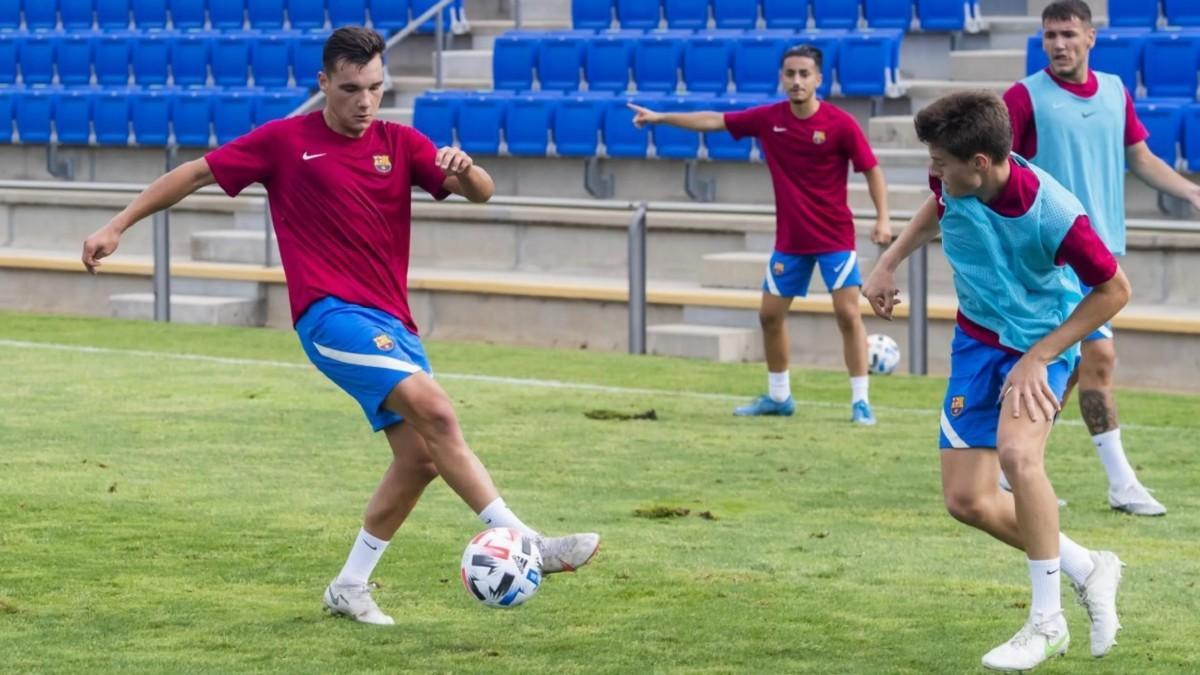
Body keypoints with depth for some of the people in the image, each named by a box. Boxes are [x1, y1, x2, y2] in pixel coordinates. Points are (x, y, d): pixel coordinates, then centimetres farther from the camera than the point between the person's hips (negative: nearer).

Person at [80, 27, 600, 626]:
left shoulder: (399, 144, 9)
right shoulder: (285, 141, 0)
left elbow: (481, 193, 1)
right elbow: (195, 174, 7)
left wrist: (465, 169, -23)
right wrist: (117, 226, 4)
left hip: (390, 322, 6)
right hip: (331, 313, -6)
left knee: (421, 455, 0)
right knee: (434, 411, -24)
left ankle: (350, 586, 16)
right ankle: (522, 541, -27)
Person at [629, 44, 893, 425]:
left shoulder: (840, 124, -14)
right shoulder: (768, 119, -3)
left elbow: (871, 170, -7)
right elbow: (713, 121, 7)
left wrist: (882, 218, -17)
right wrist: (661, 118, 7)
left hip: (834, 239, -5)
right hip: (789, 240, 5)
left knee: (848, 313, -11)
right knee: (770, 314, 9)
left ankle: (860, 401, -4)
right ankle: (778, 396, 25)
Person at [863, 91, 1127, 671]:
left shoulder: (1052, 215, -32)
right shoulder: (955, 182, -15)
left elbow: (1114, 289, -18)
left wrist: (1039, 357, -20)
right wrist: (888, 264, 8)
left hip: (1040, 341, -6)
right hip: (976, 338, 6)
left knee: (1017, 452, -34)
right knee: (966, 499, 2)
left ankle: (1046, 622, -19)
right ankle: (1088, 571, 22)